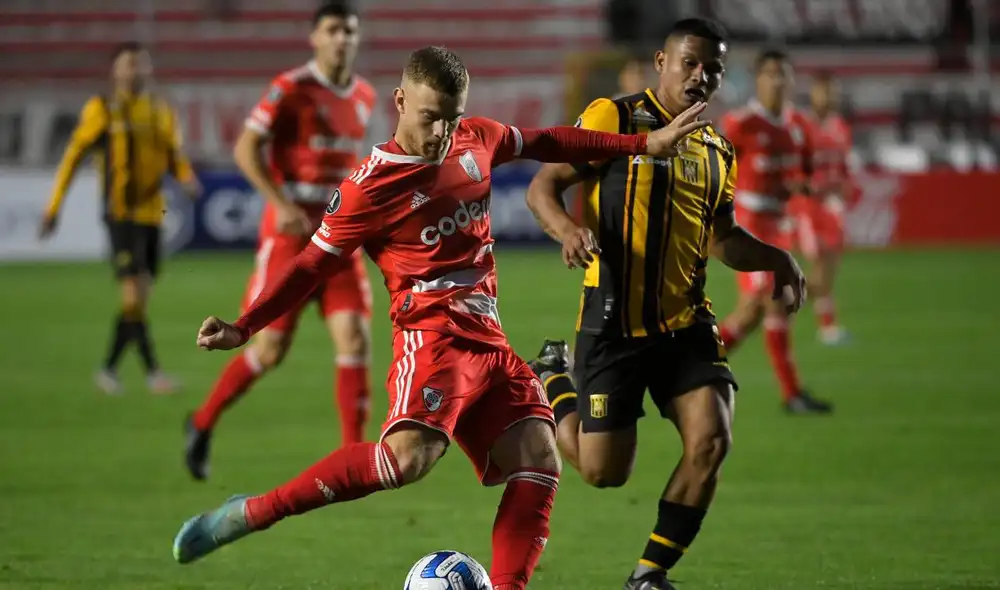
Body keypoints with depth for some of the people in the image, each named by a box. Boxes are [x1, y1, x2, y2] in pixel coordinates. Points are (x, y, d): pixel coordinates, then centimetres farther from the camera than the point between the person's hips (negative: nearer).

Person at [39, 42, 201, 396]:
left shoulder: (161, 111, 12)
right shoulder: (102, 109, -2)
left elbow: (175, 158, 16)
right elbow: (73, 157, 1)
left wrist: (188, 180, -8)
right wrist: (53, 209, 0)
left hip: (152, 215, 6)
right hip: (121, 214, -6)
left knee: (139, 299, 8)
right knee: (133, 294, -14)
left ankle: (109, 369, 20)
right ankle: (152, 371, -15)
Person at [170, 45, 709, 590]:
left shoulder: (476, 140, 8)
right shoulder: (371, 187, -10)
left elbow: (545, 143, 26)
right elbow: (312, 265, -4)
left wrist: (644, 144, 29)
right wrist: (242, 328, -13)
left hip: (487, 339, 8)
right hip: (432, 334, -8)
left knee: (538, 460, -4)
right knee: (410, 454, -31)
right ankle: (252, 513, -27)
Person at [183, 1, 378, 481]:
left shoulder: (364, 96, 10)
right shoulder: (290, 90, -9)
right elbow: (245, 149, -13)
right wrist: (281, 204, -23)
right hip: (291, 232, -5)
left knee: (355, 339, -9)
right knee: (271, 348, -2)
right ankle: (203, 423, 21)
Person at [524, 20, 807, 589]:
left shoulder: (717, 153, 14)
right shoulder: (614, 119, -5)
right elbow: (542, 186, -7)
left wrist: (777, 259, 7)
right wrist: (567, 227, -28)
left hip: (686, 323, 5)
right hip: (614, 323, -5)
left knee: (712, 441, -15)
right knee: (604, 472, -1)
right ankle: (554, 377, 32)